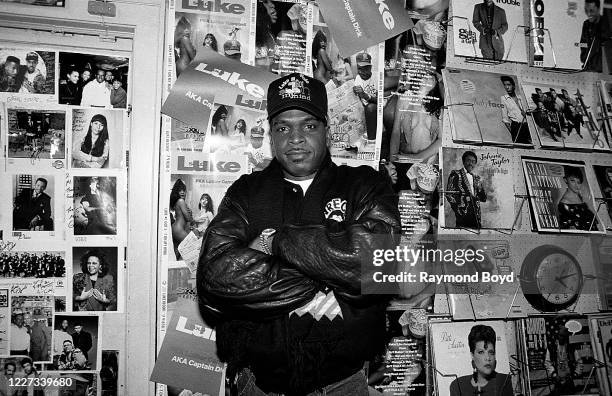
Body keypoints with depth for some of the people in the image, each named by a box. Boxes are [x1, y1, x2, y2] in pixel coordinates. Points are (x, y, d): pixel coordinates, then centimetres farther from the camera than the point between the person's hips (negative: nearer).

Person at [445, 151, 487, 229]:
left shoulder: (476, 178, 21)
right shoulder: (456, 175, 5)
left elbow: (484, 199, 18)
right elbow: (449, 194, -1)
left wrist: (480, 189, -2)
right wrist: (457, 208, -10)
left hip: (475, 215, 5)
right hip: (463, 213, -5)